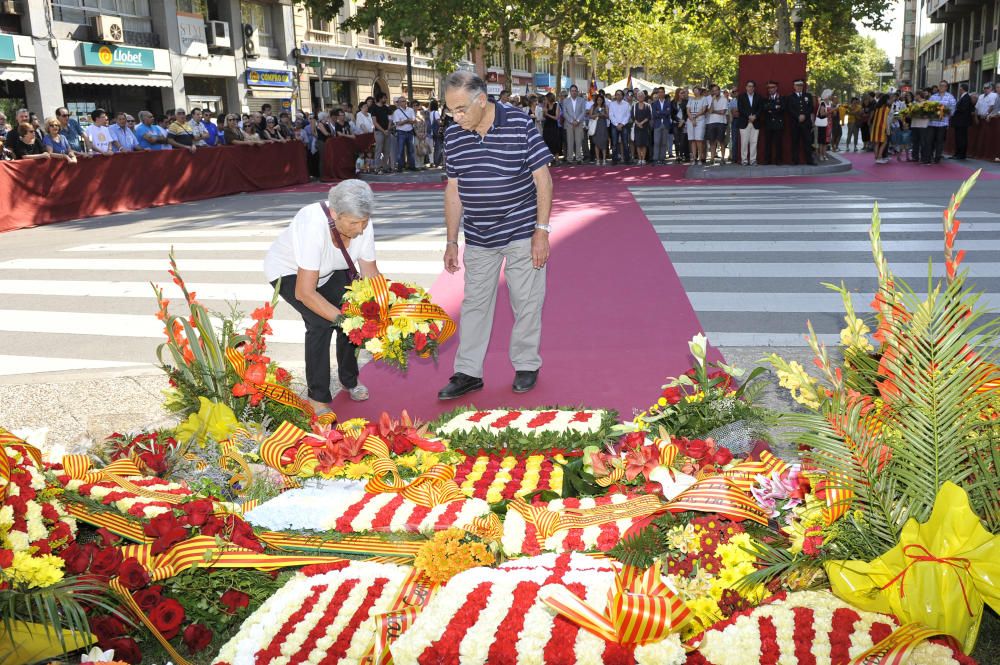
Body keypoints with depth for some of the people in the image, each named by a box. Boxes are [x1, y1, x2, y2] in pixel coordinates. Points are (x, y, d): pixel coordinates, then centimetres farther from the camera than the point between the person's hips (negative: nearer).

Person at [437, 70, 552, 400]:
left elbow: (543, 180, -9)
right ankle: (468, 373, 18)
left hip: (521, 233, -3)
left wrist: (541, 231, -13)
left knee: (527, 302, 6)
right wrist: (451, 242, 6)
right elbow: (453, 190, 6)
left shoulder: (520, 126, -13)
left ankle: (526, 366, 24)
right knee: (474, 303, 9)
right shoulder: (453, 135, -1)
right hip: (478, 237, 4)